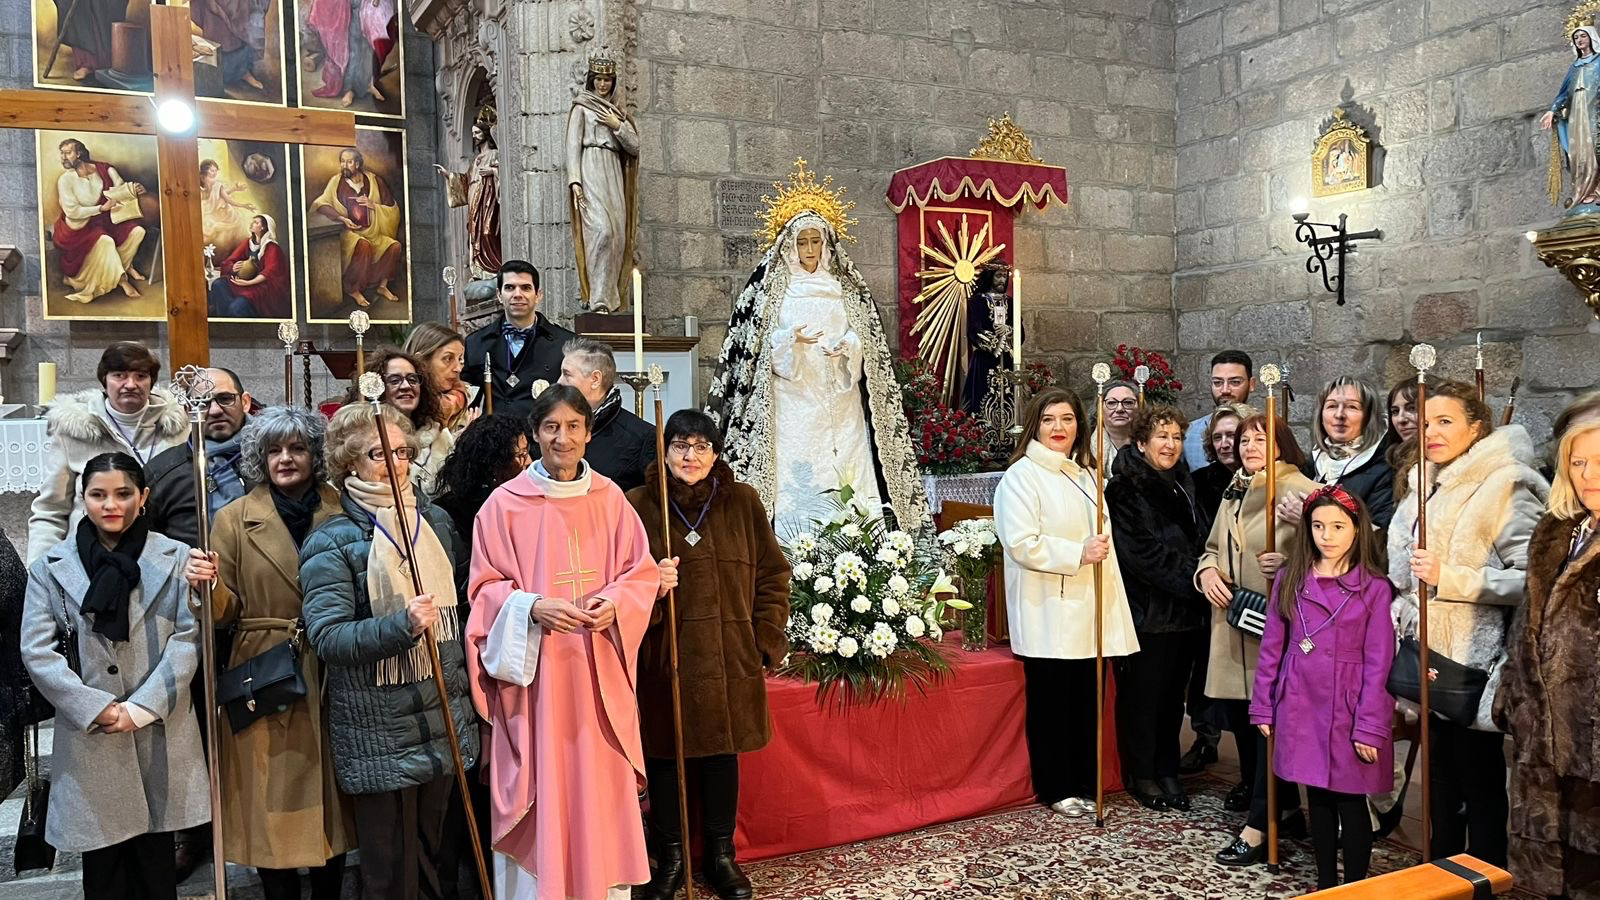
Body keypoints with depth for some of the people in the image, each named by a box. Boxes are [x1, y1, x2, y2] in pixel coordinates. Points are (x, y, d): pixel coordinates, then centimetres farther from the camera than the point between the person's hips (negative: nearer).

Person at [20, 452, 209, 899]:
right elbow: (37, 650, -2)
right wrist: (96, 708, -11)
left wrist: (140, 707, -13)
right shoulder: (50, 567, 3)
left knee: (157, 863, 10)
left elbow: (187, 639, -4)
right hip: (88, 737, 0)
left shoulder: (175, 558, 2)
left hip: (160, 732, 0)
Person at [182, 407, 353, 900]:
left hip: (331, 680, 1)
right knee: (271, 802, 4)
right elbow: (226, 611, -1)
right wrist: (208, 584, -20)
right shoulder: (235, 518, 2)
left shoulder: (342, 513, 4)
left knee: (331, 798, 10)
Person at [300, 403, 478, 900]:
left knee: (432, 858, 18)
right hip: (380, 736, -5)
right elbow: (326, 637, -17)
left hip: (444, 724, 5)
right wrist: (401, 626, -30)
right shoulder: (332, 542, -9)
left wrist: (465, 686, 12)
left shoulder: (436, 520, 7)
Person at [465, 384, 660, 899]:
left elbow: (641, 572, 7)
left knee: (600, 783, 9)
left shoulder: (609, 498, 4)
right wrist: (533, 607, -18)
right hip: (535, 673, -2)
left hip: (598, 671, 3)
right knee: (541, 791, 2)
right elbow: (485, 587, -1)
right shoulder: (506, 503, -4)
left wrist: (615, 604, -12)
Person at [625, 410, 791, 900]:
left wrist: (766, 642, 0)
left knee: (722, 753, 11)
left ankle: (721, 855, 28)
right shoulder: (638, 505, -3)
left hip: (730, 657, 1)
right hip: (662, 658, -1)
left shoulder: (743, 502, 2)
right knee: (665, 755, 7)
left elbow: (773, 574, 6)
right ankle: (670, 857, 25)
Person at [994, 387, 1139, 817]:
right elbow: (1022, 544, -17)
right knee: (1050, 701, 3)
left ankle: (1083, 782, 23)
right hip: (1047, 614, -7)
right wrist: (1078, 553, -18)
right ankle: (1055, 788, 15)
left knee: (1086, 698, 11)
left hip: (1087, 609, 7)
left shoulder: (1086, 473, 16)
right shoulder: (1021, 476, -8)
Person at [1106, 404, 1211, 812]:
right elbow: (1142, 551, -16)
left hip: (1185, 610, 7)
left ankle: (1167, 771, 23)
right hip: (1146, 609, -7)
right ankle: (1142, 775, 15)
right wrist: (1191, 578, -16)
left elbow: (1203, 537, 20)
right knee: (1142, 693, 3)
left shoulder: (1183, 485, 14)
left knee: (1173, 692, 12)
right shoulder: (1126, 489, -10)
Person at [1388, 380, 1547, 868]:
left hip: (1475, 663, -8)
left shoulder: (1503, 488, -13)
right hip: (1430, 661, 8)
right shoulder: (1425, 487, 13)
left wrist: (1449, 577, -23)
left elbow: (1529, 577, -21)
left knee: (1481, 782, 2)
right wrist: (1403, 617, 16)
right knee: (1442, 776, 18)